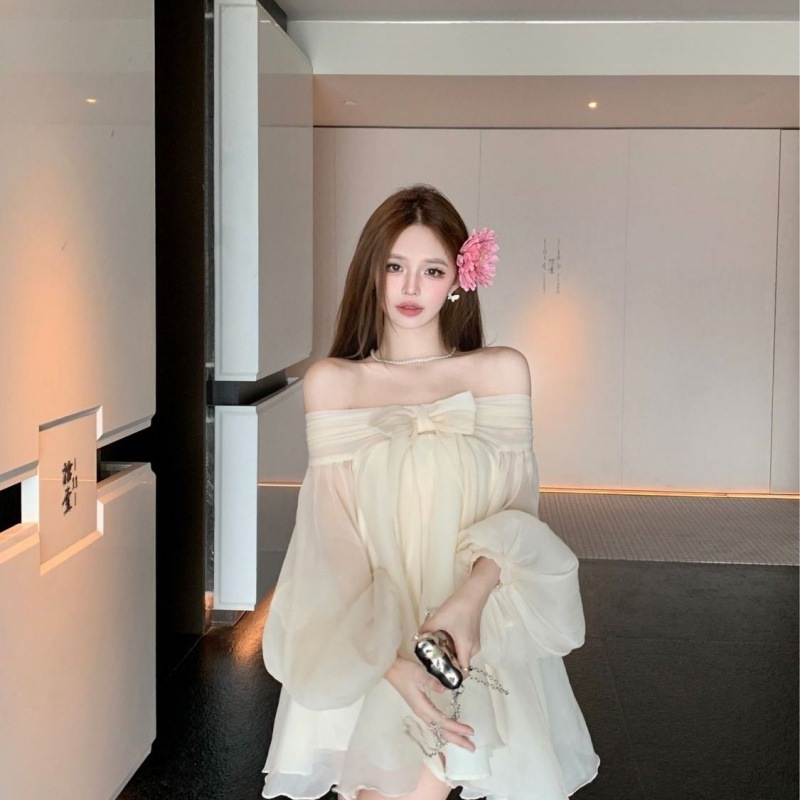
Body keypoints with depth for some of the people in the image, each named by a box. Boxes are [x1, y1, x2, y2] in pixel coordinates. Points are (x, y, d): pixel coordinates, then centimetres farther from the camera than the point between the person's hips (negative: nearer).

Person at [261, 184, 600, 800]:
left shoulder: (502, 371, 4)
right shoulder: (331, 382, 2)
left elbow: (518, 513, 2)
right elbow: (337, 540, -4)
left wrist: (472, 595, -19)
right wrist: (391, 659, -18)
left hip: (481, 635, 0)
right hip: (365, 642, 0)